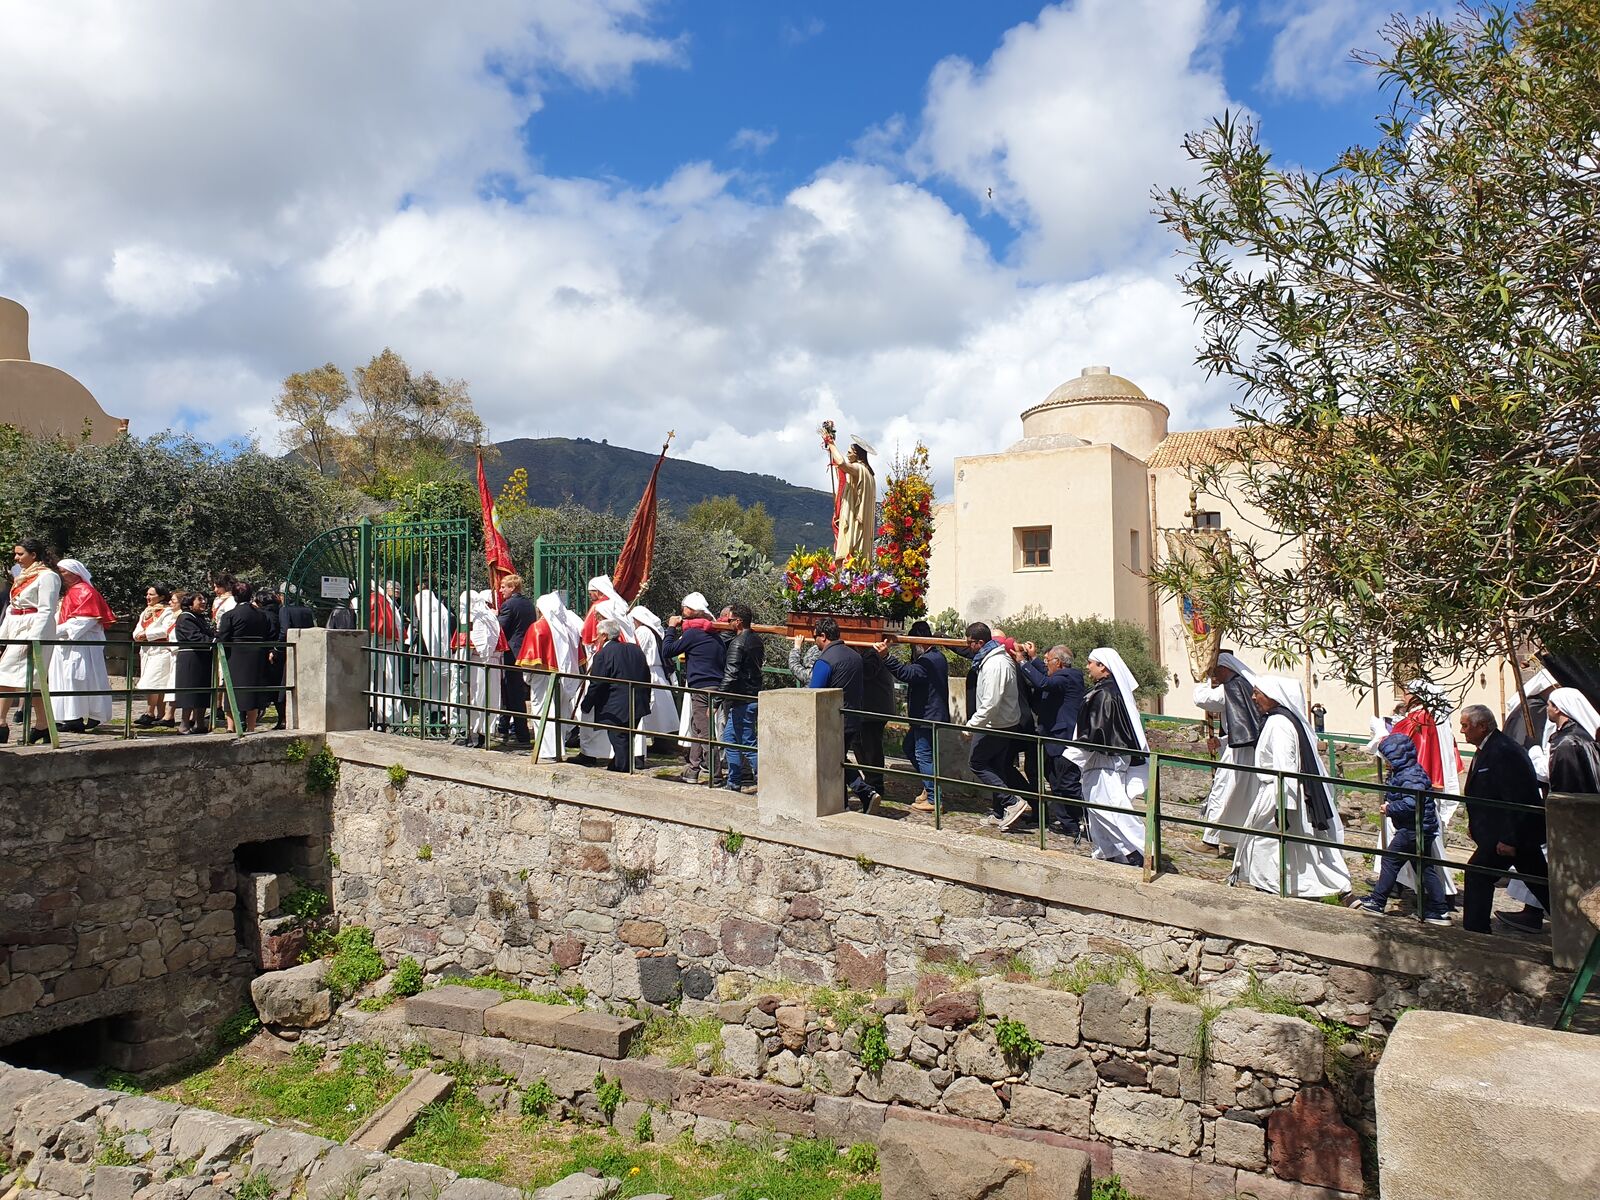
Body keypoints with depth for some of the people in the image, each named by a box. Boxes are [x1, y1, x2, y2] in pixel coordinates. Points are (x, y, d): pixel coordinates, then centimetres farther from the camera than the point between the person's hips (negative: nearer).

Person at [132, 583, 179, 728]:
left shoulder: (168, 611, -4)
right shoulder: (145, 612, 21)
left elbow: (166, 630, -17)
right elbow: (137, 630, 17)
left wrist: (147, 634, -14)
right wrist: (139, 635, -6)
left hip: (161, 652, -8)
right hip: (147, 651, 8)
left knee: (151, 683, -14)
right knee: (158, 686, 7)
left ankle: (149, 714, -11)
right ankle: (161, 715, 8)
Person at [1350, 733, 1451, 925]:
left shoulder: (1410, 776, -20)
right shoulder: (1402, 773, 12)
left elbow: (1411, 803, -31)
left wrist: (1390, 809, -18)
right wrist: (1390, 805, 2)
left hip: (1413, 829, -10)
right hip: (1421, 829, 10)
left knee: (1390, 860, -2)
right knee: (1424, 867, 12)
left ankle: (1377, 902, 5)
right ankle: (1440, 910, 15)